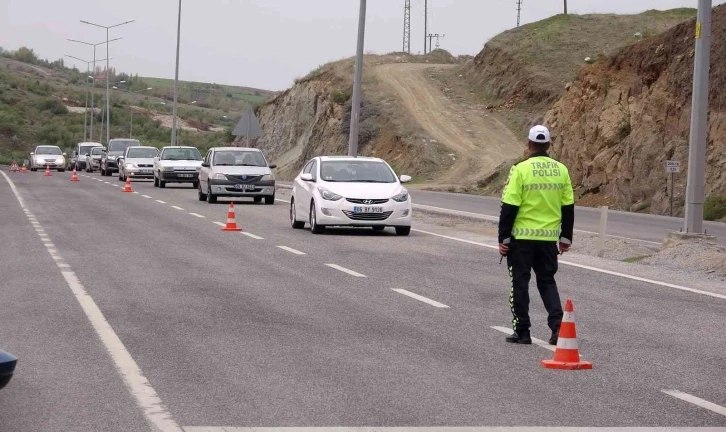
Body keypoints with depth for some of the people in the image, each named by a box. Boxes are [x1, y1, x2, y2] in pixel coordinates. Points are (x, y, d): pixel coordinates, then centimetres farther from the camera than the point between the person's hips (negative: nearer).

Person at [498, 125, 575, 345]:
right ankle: (557, 324, 0)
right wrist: (566, 237, 17)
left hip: (522, 236, -4)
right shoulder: (561, 170, 4)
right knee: (547, 280, 16)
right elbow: (568, 207, 8)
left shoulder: (521, 170, -11)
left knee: (520, 282, 7)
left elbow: (509, 207, -12)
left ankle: (522, 331, 10)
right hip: (549, 237, 4)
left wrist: (504, 238, -5)